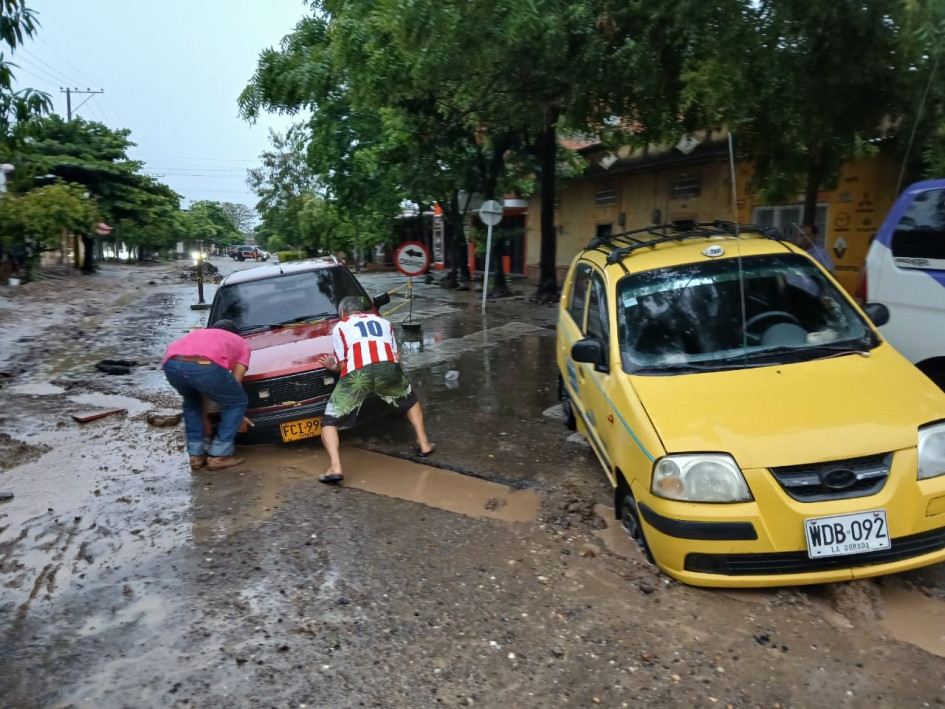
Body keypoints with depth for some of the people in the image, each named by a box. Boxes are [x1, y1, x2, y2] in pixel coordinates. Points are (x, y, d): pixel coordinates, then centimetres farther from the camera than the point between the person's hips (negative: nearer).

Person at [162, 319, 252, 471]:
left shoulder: (196, 334, 44)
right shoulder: (240, 343, 34)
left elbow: (200, 391, 44)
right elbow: (234, 384, 25)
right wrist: (238, 416, 41)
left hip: (171, 364, 5)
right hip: (205, 365, -5)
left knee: (192, 401, 35)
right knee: (237, 402, 21)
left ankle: (196, 455, 32)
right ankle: (219, 455, 19)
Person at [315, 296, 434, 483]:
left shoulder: (340, 327, 23)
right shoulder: (383, 321, 33)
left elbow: (342, 365, 16)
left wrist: (332, 366, 36)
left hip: (357, 375, -3)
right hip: (388, 369, 3)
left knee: (330, 422, 12)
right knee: (411, 402, 35)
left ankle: (335, 468, -5)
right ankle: (424, 444, 33)